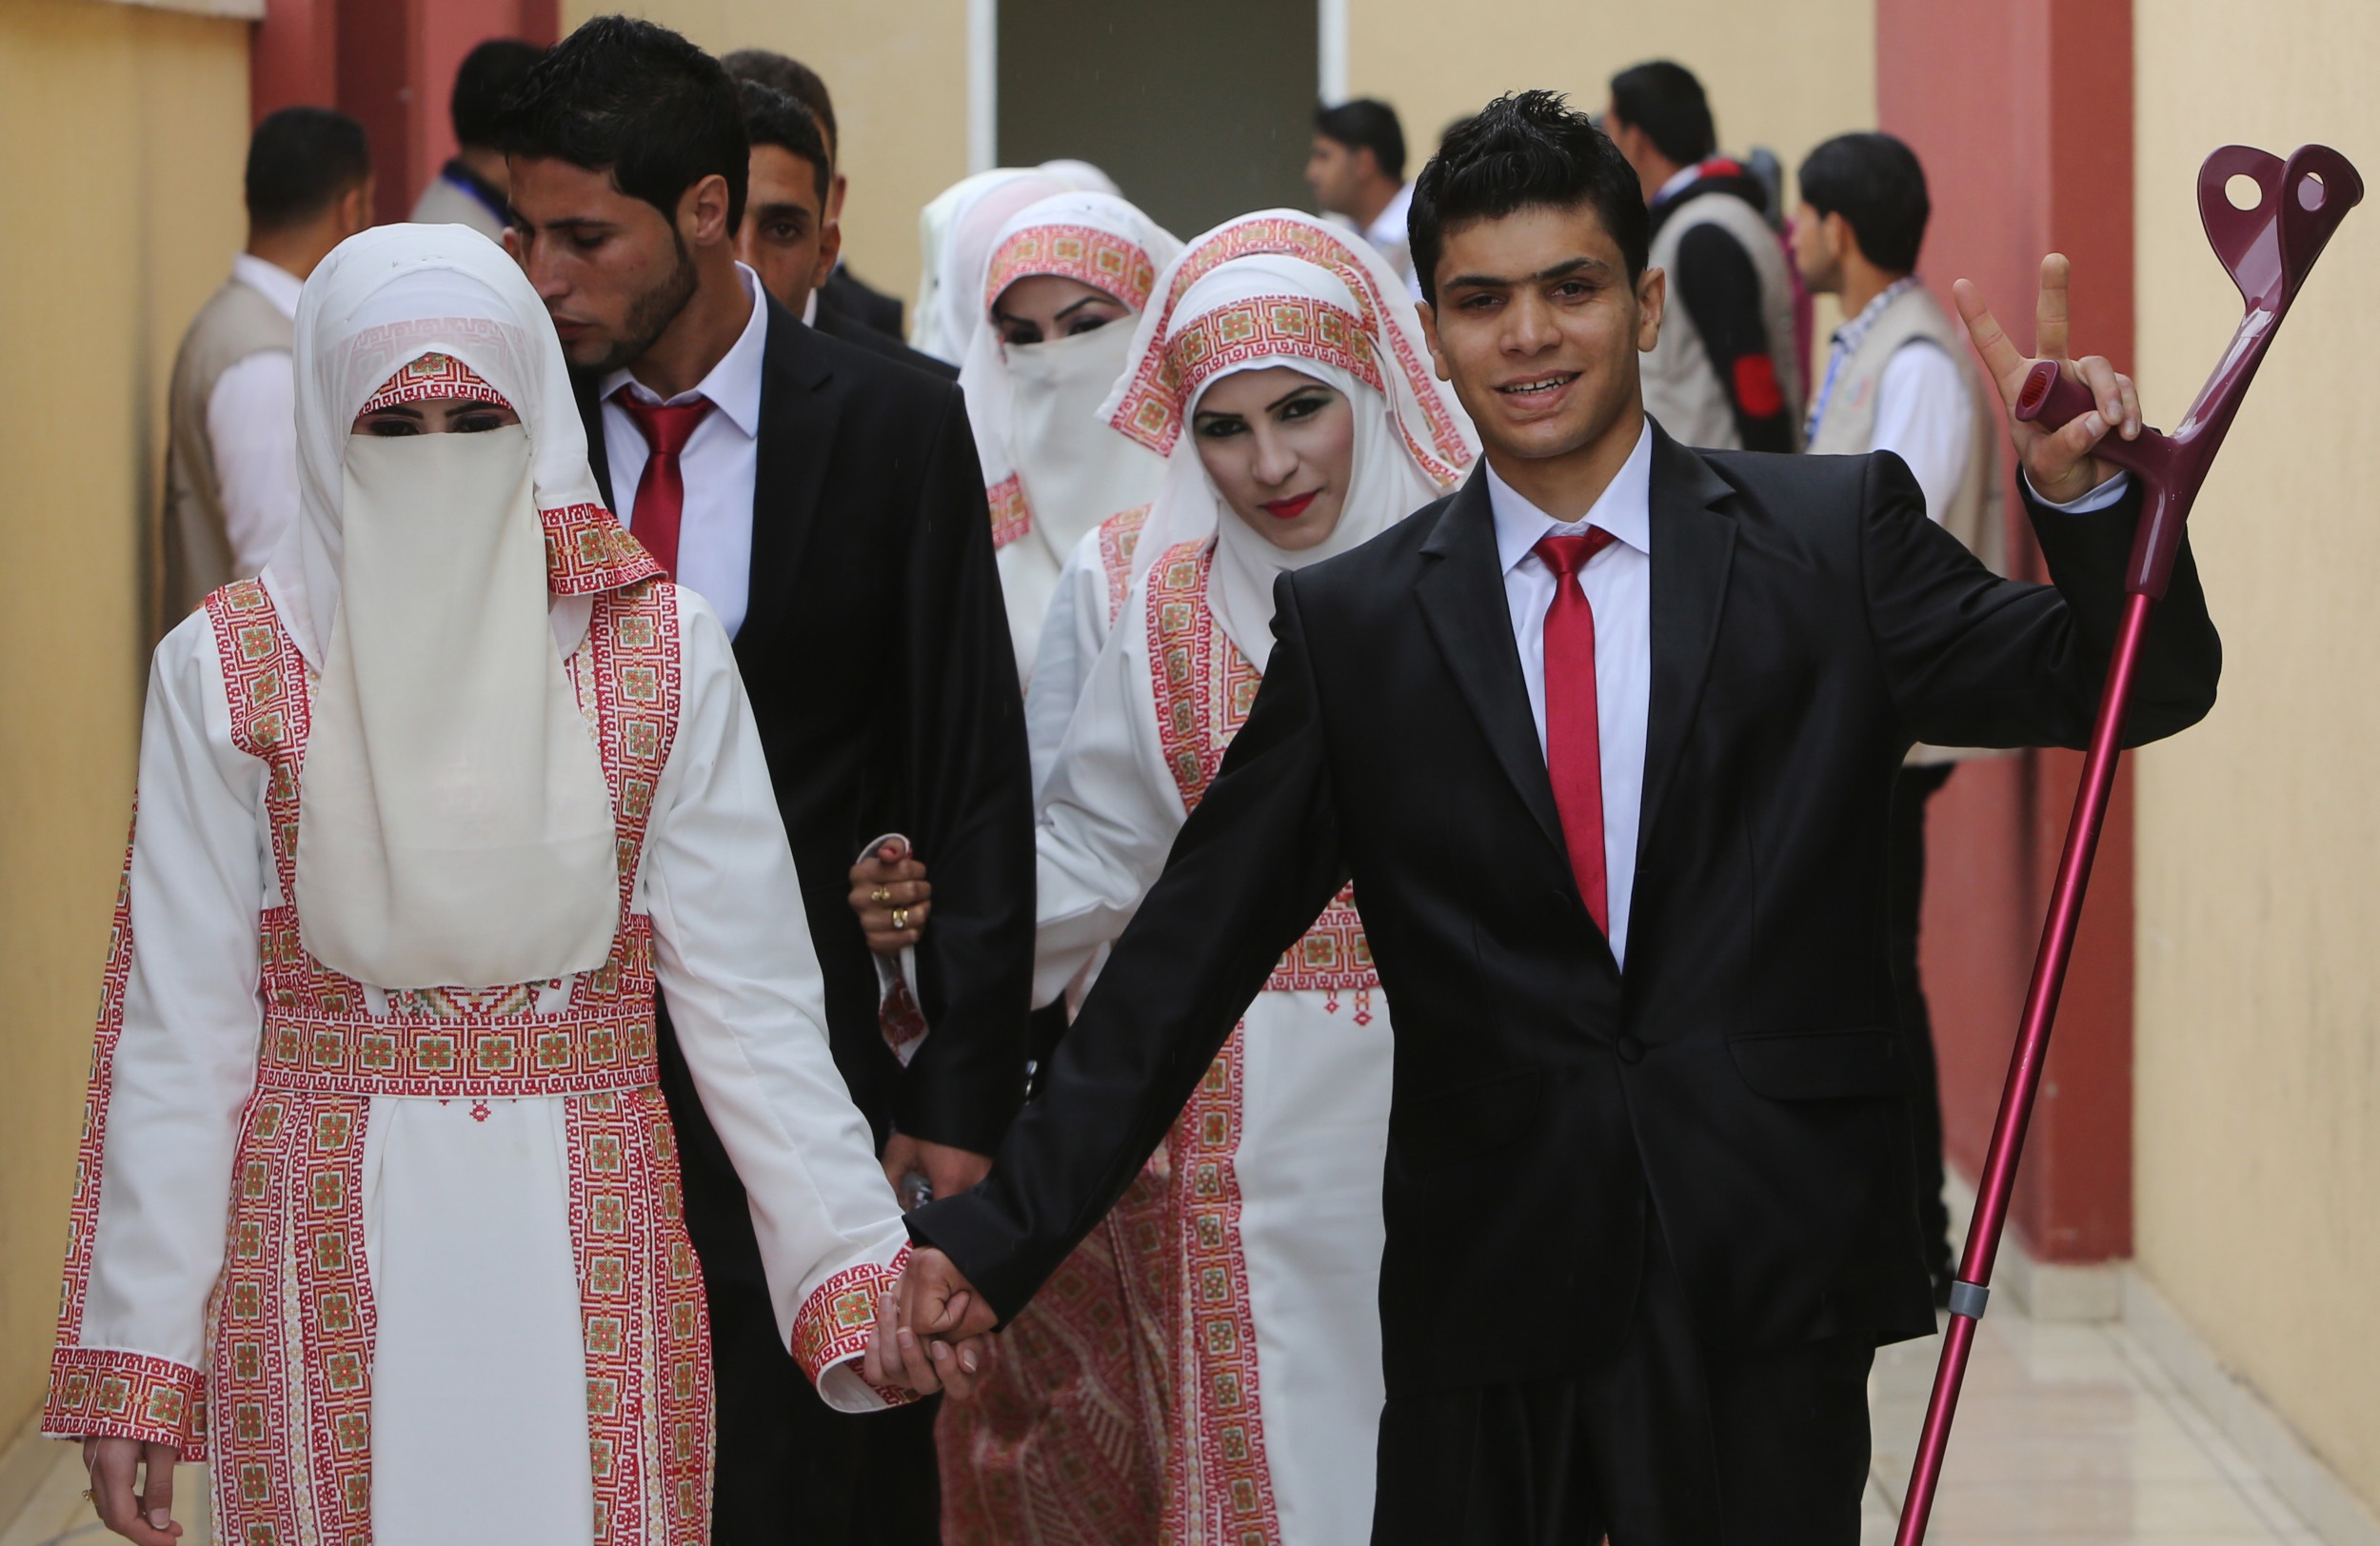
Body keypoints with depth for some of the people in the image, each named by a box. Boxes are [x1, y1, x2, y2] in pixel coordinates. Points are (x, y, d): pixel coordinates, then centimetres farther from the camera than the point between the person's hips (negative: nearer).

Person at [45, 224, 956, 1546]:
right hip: (332, 1246, 0)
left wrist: (856, 1268, -10)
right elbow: (179, 1029, 0)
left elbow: (748, 991, -1)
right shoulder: (226, 669, -1)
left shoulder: (661, 652, 1)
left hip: (588, 1238, 1)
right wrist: (135, 1360, -3)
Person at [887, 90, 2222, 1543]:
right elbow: (1189, 960, 4)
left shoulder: (1834, 539, 3)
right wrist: (1000, 1234, -2)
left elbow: (2131, 691, 0)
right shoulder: (1351, 624, 5)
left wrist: (2085, 498, -20)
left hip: (1768, 1275, -1)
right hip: (1486, 1296, 1)